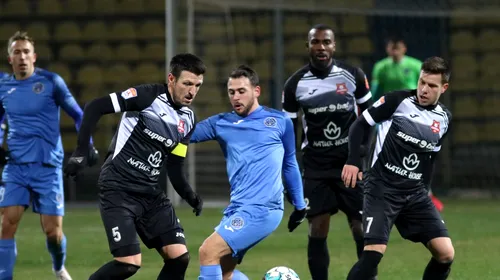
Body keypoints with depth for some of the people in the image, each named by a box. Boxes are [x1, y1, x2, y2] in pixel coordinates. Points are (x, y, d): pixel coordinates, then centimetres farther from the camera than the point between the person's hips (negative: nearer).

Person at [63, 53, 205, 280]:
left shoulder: (188, 120, 9)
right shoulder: (148, 96, -12)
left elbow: (174, 168, 14)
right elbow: (94, 108, -14)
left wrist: (191, 197, -4)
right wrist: (80, 152, -19)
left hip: (150, 193, 7)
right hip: (118, 190, -7)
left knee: (179, 257, -6)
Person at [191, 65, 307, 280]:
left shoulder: (279, 121, 5)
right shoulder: (221, 124, 13)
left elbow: (289, 164, 15)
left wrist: (300, 205, 21)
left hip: (262, 209, -6)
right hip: (237, 209, 6)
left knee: (208, 251, -17)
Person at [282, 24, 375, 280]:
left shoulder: (353, 75, -5)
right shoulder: (296, 84, -3)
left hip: (351, 162, -1)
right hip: (315, 165, 1)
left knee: (362, 229, -3)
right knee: (317, 231, -3)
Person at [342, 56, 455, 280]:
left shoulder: (444, 119, 7)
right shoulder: (398, 101, -8)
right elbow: (360, 125, -1)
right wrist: (352, 161, -11)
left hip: (415, 193, 5)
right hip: (382, 187, -5)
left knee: (445, 254, -4)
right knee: (374, 252, -21)